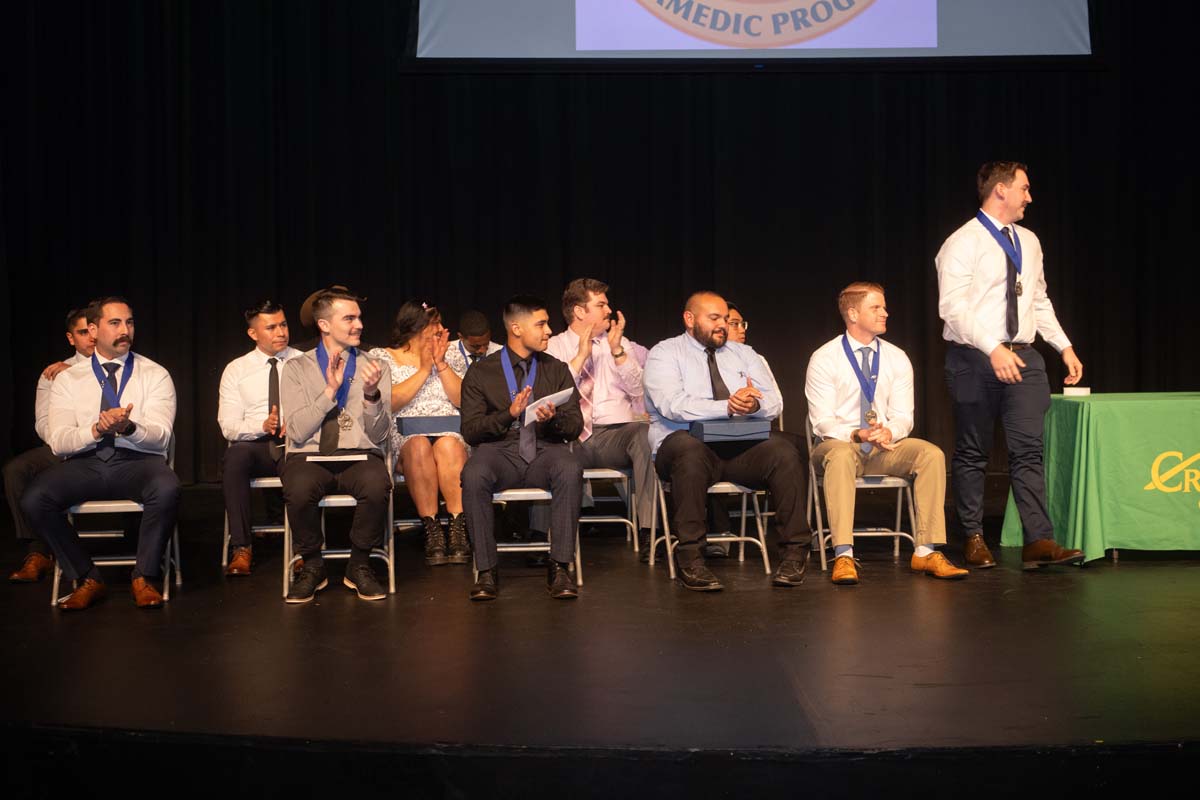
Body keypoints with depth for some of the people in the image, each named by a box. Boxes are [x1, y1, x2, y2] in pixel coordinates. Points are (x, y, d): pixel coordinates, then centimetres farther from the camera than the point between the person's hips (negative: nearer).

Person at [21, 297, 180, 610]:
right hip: (84, 464, 2)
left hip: (137, 461, -1)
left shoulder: (155, 375, 7)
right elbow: (57, 441, 1)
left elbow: (161, 436, -4)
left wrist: (128, 427, -25)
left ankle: (144, 578, -14)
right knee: (34, 500, -27)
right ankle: (87, 580, -7)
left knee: (166, 488, -36)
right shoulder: (68, 379, 11)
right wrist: (97, 429, -18)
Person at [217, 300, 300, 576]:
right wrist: (262, 425, -18)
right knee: (236, 455, -36)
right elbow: (228, 426, 2)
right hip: (254, 447, 0)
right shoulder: (236, 370, 10)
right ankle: (241, 548, -30)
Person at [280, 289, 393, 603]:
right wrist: (330, 390, -12)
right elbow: (297, 431, -3)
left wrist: (371, 394, -15)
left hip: (360, 456, 1)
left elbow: (379, 435, 3)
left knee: (378, 487, -35)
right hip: (310, 457, 0)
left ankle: (359, 566, -8)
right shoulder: (297, 368, 8)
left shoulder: (376, 367, 11)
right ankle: (312, 565, -6)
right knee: (298, 491, -36)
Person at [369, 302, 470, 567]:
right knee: (419, 446, -36)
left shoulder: (451, 356, 20)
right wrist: (424, 369, -6)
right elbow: (388, 403, -5)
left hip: (450, 431, 2)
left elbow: (464, 400, 6)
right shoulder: (382, 358, 11)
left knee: (448, 446, -34)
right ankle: (432, 531, -35)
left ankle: (458, 528, -38)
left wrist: (441, 364, -2)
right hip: (404, 434, -2)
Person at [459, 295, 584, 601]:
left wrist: (553, 419, -13)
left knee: (570, 470, -34)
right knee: (473, 476, -35)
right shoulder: (481, 373, 9)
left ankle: (559, 566, -26)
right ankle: (486, 570, -23)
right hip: (499, 450, -1)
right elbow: (470, 430, 1)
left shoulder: (557, 370, 17)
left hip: (545, 450, 1)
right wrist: (509, 414, -15)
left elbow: (575, 425, 10)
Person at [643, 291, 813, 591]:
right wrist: (728, 406, -23)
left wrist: (755, 404, -16)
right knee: (690, 451, -39)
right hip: (687, 441, -4)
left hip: (742, 446, 4)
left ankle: (795, 552, -19)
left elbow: (774, 402, 10)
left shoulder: (743, 354, 21)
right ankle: (690, 559, -33)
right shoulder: (664, 354, 6)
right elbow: (672, 405, -13)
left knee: (784, 453, -25)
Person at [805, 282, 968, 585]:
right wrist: (858, 435, -27)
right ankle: (843, 555, -42)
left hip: (886, 448, 4)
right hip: (839, 444, -4)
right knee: (840, 455, -39)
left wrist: (889, 432, -21)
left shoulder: (897, 359, 8)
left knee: (931, 454, -24)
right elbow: (823, 422, -9)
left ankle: (926, 551, -23)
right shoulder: (824, 359, -3)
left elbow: (903, 416, 4)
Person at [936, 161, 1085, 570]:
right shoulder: (963, 244, -8)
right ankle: (974, 537, 16)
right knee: (973, 452, 5)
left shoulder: (1028, 242, 14)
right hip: (975, 358, -5)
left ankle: (1039, 540, -5)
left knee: (1028, 449, -3)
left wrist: (1064, 346, 12)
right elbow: (952, 307, -18)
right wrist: (994, 349, -26)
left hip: (1023, 357, 5)